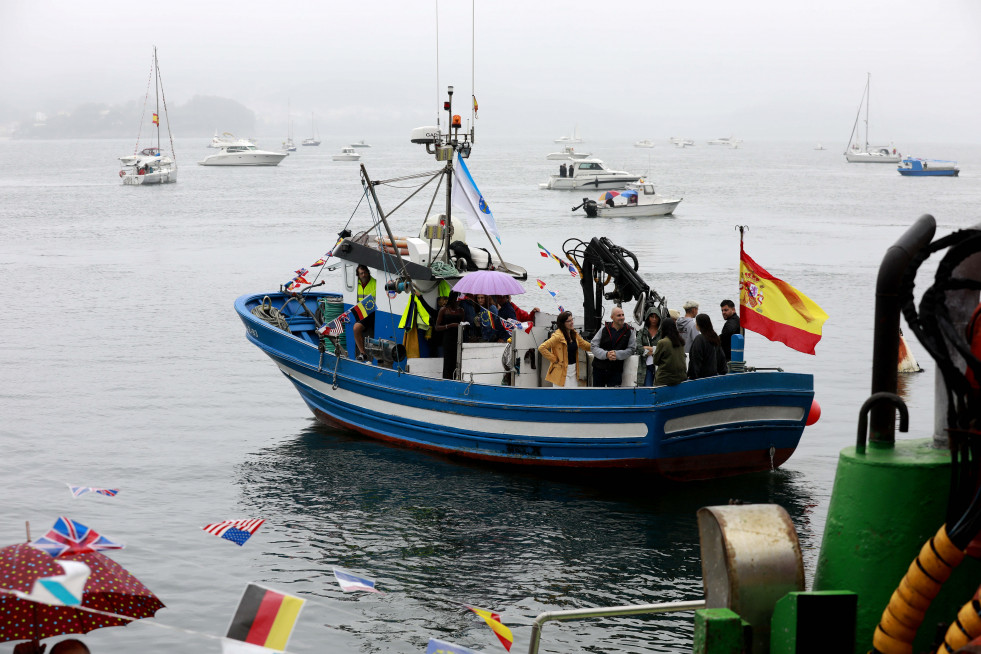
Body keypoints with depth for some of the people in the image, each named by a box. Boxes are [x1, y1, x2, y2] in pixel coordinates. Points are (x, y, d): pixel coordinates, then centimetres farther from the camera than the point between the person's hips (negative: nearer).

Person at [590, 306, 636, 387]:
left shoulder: (629, 331, -1)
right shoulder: (604, 329, 2)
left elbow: (631, 349, -3)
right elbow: (593, 346, -1)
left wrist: (617, 354, -18)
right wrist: (606, 354, -18)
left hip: (616, 370, -2)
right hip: (599, 368, 2)